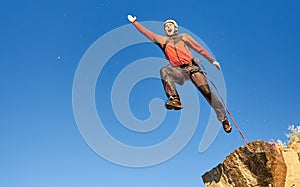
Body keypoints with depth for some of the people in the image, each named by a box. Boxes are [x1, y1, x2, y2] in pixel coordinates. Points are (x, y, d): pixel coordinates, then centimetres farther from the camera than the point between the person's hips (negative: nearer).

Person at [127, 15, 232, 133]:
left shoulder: (184, 37, 19)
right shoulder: (162, 40, 22)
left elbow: (199, 49, 18)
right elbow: (146, 32, 24)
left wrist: (212, 60, 13)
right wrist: (134, 22, 24)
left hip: (192, 67, -1)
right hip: (179, 71, 1)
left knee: (207, 92, -12)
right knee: (164, 71, -31)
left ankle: (223, 118, -1)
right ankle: (174, 100, -42)